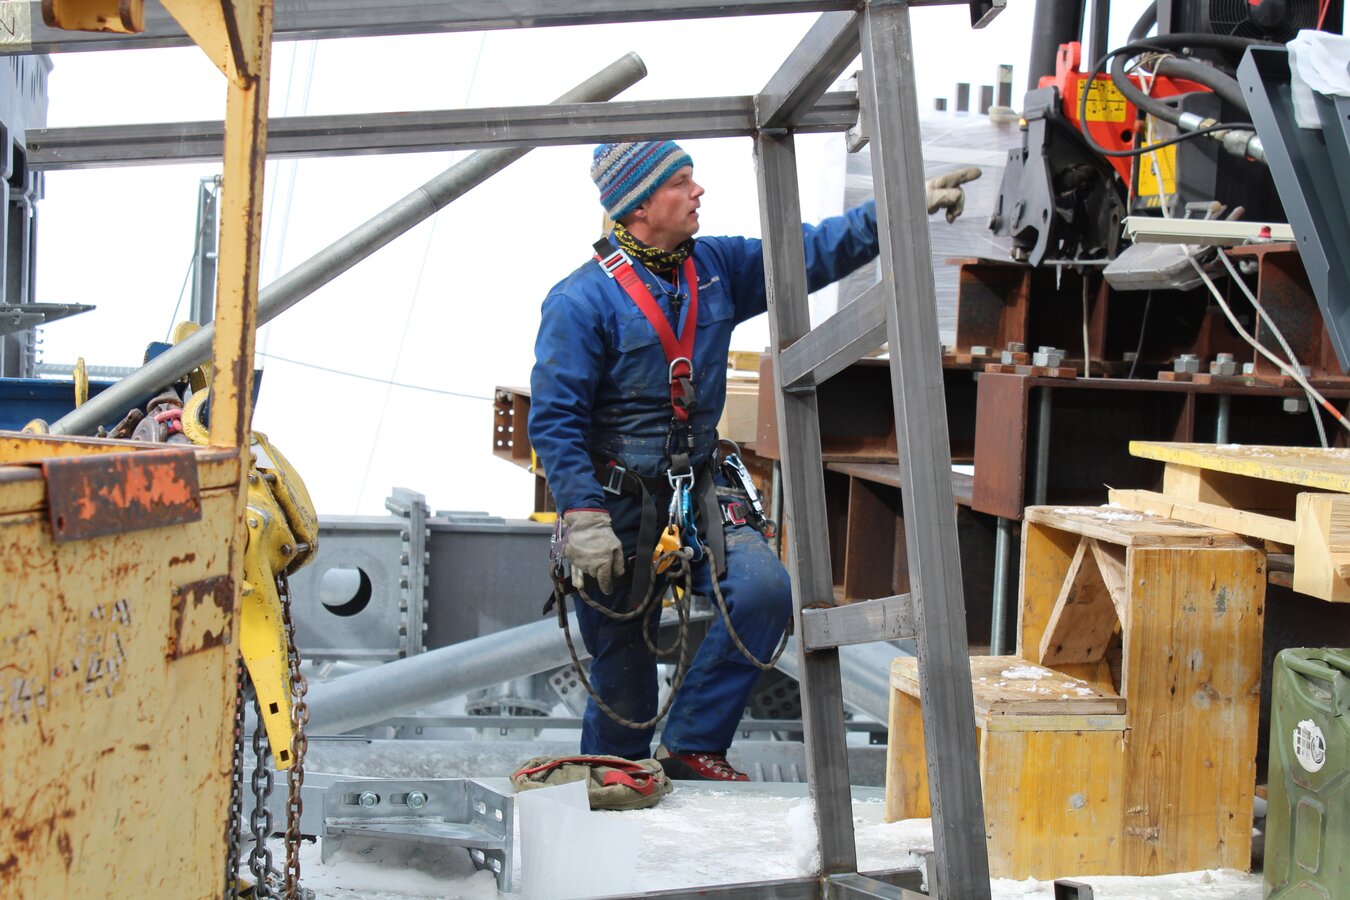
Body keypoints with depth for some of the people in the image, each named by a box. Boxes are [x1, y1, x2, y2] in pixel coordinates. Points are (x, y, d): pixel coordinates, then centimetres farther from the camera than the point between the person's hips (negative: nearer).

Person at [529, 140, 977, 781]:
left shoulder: (718, 268, 4)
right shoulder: (582, 301, -14)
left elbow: (810, 253, 8)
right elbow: (554, 421, -15)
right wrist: (583, 519, -21)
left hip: (702, 490, 5)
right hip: (619, 505, -5)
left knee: (764, 590, -21)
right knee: (622, 674, 3)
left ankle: (691, 746, -5)